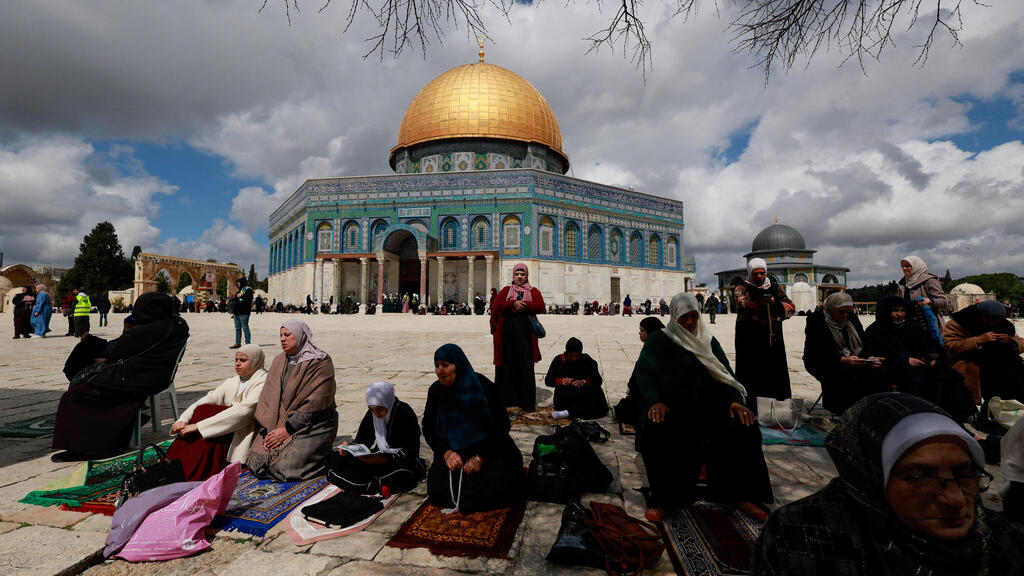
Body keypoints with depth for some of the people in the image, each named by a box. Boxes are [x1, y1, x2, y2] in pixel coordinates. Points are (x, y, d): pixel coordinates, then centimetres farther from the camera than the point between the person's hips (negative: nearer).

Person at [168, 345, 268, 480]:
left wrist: (198, 426, -23)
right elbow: (207, 399, 4)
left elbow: (242, 411, -21)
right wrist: (183, 420, -13)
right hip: (228, 432, 7)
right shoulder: (232, 382, 15)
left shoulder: (262, 383, -9)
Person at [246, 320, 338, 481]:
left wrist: (288, 429, -17)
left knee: (284, 468, -19)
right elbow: (267, 396, 4)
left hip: (312, 426, -6)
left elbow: (314, 404, -18)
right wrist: (267, 429, -7)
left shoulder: (320, 363, -14)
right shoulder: (279, 361, 8)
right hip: (278, 423, 7)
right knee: (257, 463, -6)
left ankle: (327, 458, 7)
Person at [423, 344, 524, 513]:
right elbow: (428, 429, 2)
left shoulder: (481, 386, -18)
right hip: (453, 450, 3)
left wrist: (480, 457, -19)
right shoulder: (436, 390, -6)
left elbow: (501, 425, -14)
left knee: (493, 489, -23)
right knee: (437, 490, -16)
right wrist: (446, 452, -15)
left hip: (487, 447, -3)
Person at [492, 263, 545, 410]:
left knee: (525, 366, -4)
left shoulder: (533, 291, 14)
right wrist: (513, 304, -15)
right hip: (506, 331, 1)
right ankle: (506, 399, 10)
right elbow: (496, 306, -1)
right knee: (507, 365, 2)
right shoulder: (506, 290, 16)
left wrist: (521, 305, -12)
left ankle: (527, 402, 2)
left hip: (524, 332, -1)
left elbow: (540, 307, -5)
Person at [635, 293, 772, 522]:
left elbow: (726, 373, 12)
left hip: (707, 404, 4)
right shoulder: (659, 340, 7)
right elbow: (644, 372, -6)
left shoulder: (708, 341, 20)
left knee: (743, 426, -23)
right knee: (656, 431, -35)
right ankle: (661, 498, -18)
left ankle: (738, 494, -7)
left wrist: (734, 400, -10)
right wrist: (655, 401, -25)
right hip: (670, 406, -4)